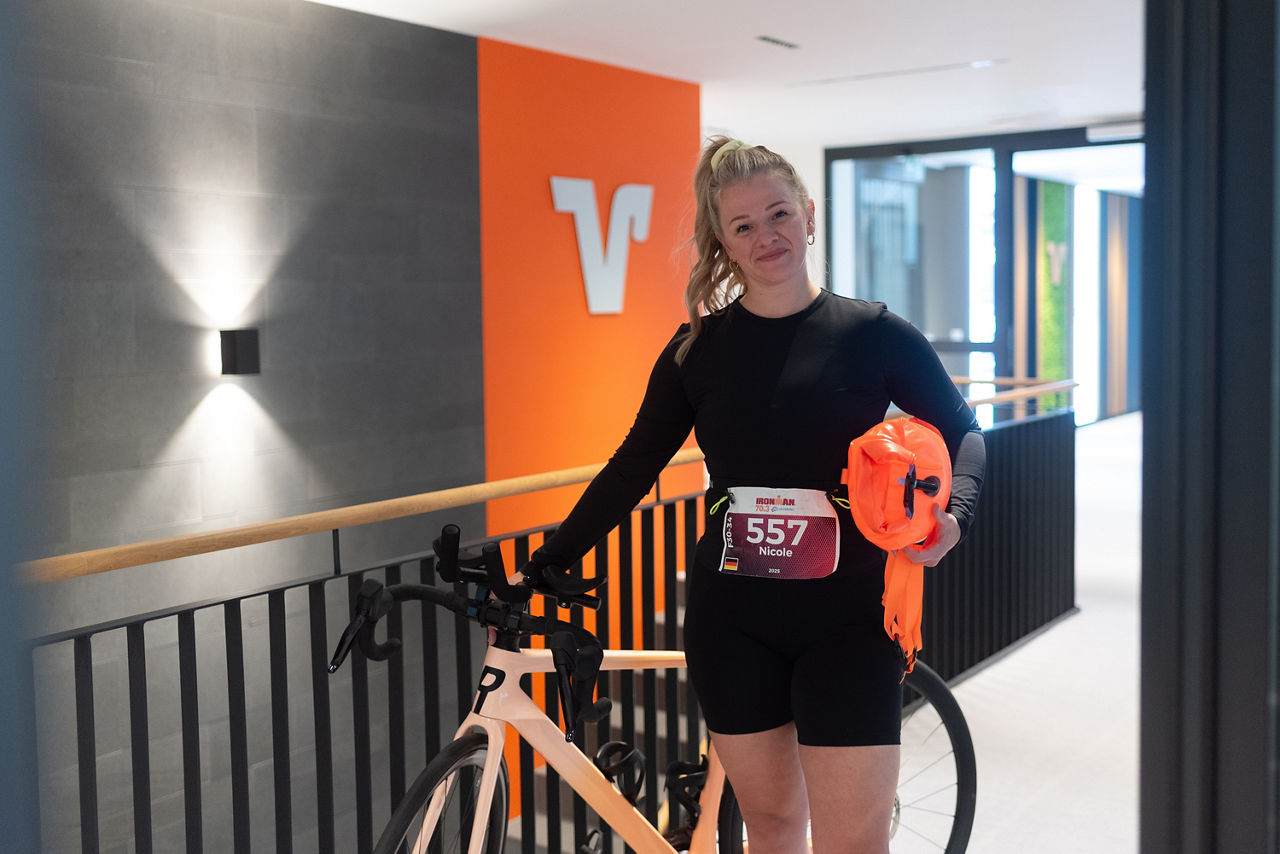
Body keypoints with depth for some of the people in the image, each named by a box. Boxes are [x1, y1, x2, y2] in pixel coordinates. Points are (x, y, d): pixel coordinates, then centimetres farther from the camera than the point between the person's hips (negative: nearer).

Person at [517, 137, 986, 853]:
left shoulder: (873, 333, -2)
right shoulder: (698, 348, 4)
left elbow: (962, 432, 6)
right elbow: (631, 471, 7)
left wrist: (952, 517, -15)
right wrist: (542, 570, 4)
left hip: (845, 620, -2)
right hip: (733, 622, 2)